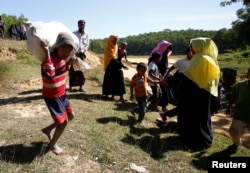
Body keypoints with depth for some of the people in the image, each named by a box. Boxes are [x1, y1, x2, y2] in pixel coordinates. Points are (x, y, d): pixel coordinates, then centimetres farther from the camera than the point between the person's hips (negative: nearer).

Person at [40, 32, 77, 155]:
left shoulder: (62, 58, 1)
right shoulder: (51, 58, -26)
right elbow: (49, 74, -48)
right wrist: (46, 52, -47)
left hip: (61, 94, 9)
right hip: (52, 97, -9)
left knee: (71, 115, 19)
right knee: (63, 121, -2)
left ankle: (48, 129, 36)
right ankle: (52, 144, 23)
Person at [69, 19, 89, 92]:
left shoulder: (86, 34, 7)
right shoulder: (73, 33, 4)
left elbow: (87, 45, 2)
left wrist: (80, 52, -10)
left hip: (82, 54, 2)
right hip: (73, 53, -1)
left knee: (81, 70, 2)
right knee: (72, 70, -2)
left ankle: (81, 87, 7)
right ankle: (70, 86, 3)